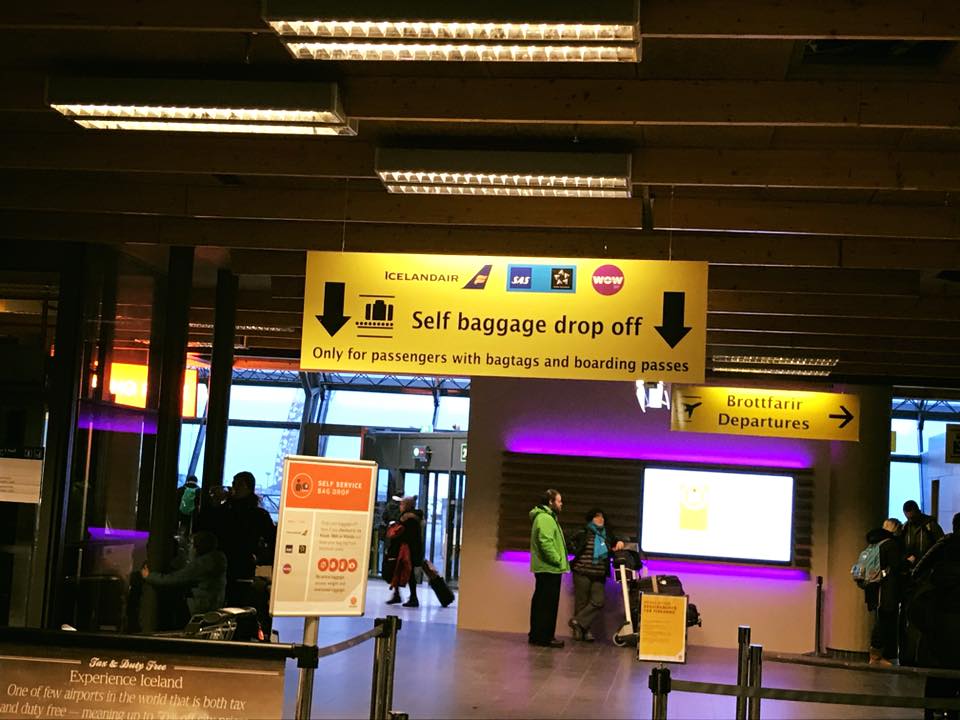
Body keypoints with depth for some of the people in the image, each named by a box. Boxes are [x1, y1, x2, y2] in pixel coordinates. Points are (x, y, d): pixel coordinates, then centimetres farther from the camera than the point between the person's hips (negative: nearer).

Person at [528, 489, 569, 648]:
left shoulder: (547, 517, 20)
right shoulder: (545, 518, -14)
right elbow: (545, 543, -24)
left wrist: (558, 560, 16)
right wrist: (558, 560, -19)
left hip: (545, 568, 11)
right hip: (549, 569, -11)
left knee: (541, 602, 13)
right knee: (548, 603, -7)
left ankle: (536, 635, 19)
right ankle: (544, 637, -5)